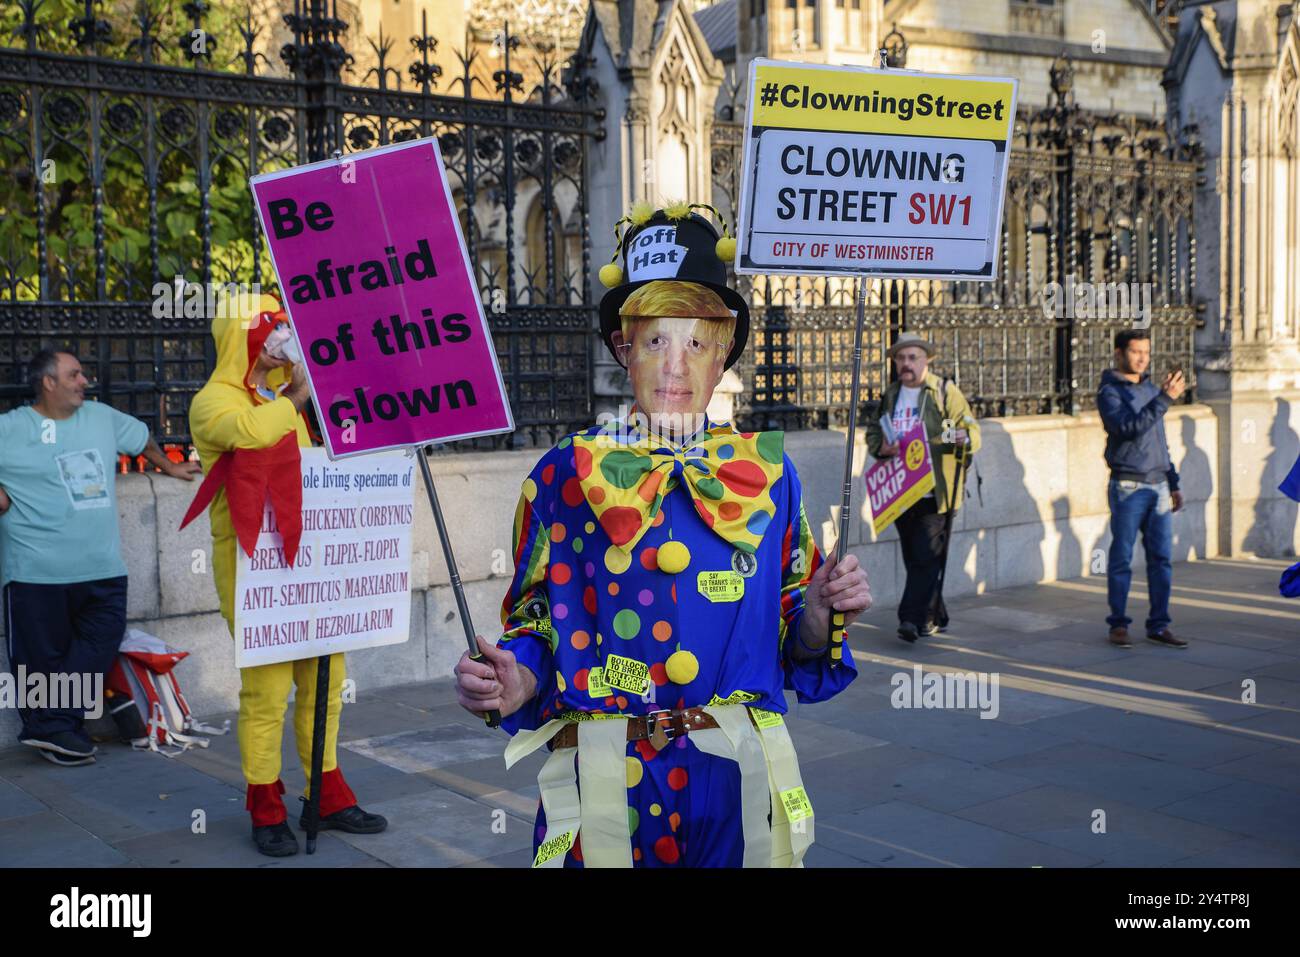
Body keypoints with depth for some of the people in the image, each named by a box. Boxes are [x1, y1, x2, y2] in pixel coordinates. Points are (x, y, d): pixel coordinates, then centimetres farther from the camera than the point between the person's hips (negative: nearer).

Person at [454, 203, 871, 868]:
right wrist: (513, 683, -20)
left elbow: (795, 647, 6)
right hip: (606, 782, -1)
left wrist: (820, 612, -14)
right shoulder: (567, 474, -2)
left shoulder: (765, 469, 2)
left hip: (736, 781, 2)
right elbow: (537, 624, 0)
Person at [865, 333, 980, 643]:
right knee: (914, 558, 11)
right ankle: (934, 617, 23)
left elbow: (974, 433, -1)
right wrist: (881, 447, -2)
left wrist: (963, 437, -25)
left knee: (927, 557, -11)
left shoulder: (945, 392, -1)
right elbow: (872, 434, 21)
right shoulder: (889, 396, 14)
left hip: (936, 492, -5)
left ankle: (914, 618, -12)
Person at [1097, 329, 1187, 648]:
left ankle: (1159, 625, 11)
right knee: (1121, 558, 0)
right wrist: (1165, 399, -26)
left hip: (1158, 486, 6)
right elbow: (1128, 428, -23)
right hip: (1128, 486, -6)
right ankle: (1118, 624, 9)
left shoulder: (1150, 387, 16)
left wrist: (1173, 484, 21)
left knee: (1162, 558, 4)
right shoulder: (1110, 392, -5)